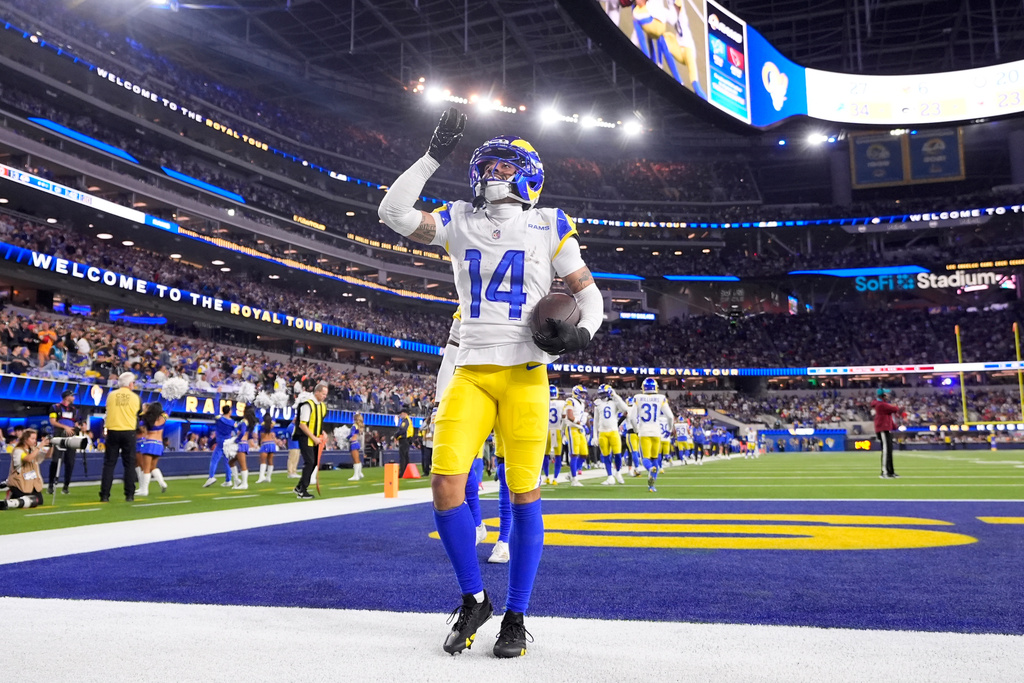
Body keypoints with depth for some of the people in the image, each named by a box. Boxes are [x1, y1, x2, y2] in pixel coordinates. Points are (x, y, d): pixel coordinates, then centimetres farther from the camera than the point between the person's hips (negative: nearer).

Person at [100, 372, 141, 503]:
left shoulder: (111, 395, 3)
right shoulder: (136, 397, 0)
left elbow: (108, 411, 16)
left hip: (112, 432, 1)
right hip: (129, 432, -1)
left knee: (109, 464, 5)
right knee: (129, 464, 6)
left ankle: (104, 495, 2)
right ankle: (129, 495, 3)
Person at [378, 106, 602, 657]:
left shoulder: (549, 227, 7)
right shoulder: (459, 222, 13)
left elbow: (587, 292, 12)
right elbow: (394, 213, 4)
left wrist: (581, 332, -9)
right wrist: (434, 155, 5)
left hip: (525, 373, -2)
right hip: (470, 372, 2)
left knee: (523, 493, 0)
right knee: (445, 486, -8)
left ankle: (516, 616, 16)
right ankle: (473, 600, 14)